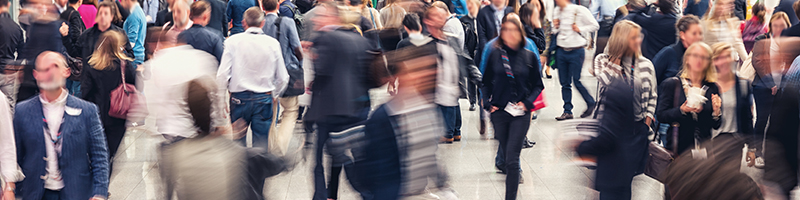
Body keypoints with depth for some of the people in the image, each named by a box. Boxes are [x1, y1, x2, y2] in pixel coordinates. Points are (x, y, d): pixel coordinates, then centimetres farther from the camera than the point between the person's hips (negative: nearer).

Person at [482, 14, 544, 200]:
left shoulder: (529, 57, 0)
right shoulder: (495, 55, 0)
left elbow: (538, 85, 7)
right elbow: (486, 83, 9)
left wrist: (528, 103, -7)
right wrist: (488, 103, -3)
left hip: (520, 113, -2)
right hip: (499, 112, 2)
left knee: (512, 160, -9)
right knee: (508, 155, 14)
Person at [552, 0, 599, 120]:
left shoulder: (579, 10, -9)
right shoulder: (557, 12, 8)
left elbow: (595, 26, -3)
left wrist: (580, 29, -14)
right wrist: (555, 27, -1)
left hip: (576, 52, -5)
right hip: (561, 51, 5)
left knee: (576, 81, -4)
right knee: (564, 83, 6)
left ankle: (591, 103, 19)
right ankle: (567, 111, 12)